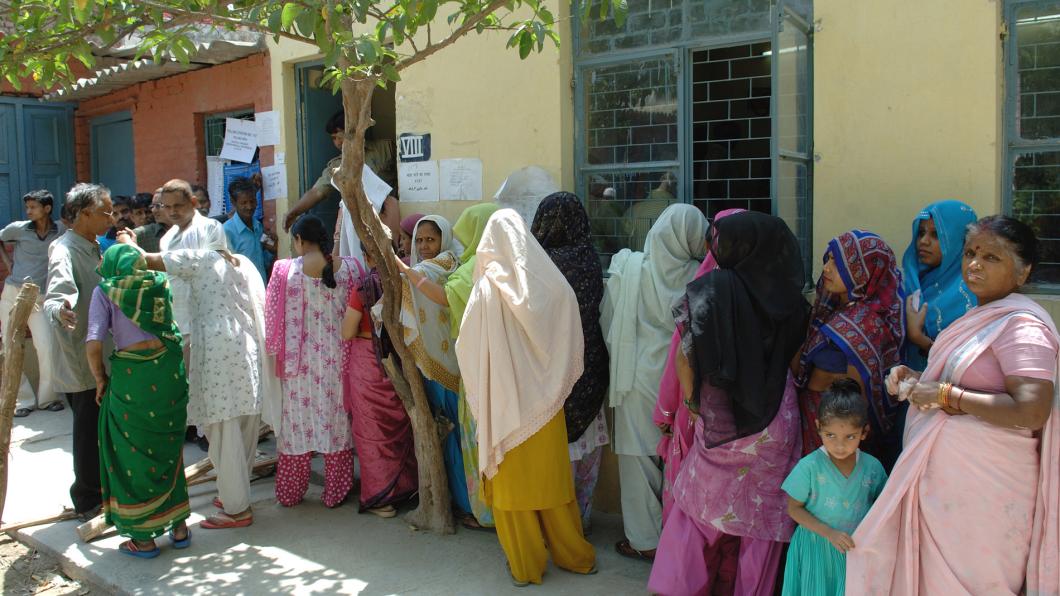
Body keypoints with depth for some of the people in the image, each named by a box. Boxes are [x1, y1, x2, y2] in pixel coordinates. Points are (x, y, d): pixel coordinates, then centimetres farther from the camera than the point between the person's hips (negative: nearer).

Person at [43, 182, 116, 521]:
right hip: (81, 362, -9)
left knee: (105, 429, 18)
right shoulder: (65, 250, -18)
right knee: (89, 432, 1)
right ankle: (88, 502, 15)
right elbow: (54, 297, -34)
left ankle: (103, 491, 33)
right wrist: (59, 311, -54)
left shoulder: (93, 247, 11)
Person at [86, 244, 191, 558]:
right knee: (169, 450, 19)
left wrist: (100, 379, 4)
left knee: (133, 457, 11)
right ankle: (178, 527, 27)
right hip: (169, 371, 4)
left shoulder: (105, 291, -1)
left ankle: (143, 538, 20)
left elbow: (93, 342, -11)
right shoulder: (159, 284, 8)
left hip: (131, 376, -4)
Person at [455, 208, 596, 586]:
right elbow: (573, 348, -1)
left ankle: (526, 563, 22)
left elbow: (468, 348, -8)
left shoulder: (487, 288, -14)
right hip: (546, 402, 3)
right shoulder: (553, 285, -8)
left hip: (505, 404, -3)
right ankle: (573, 554, 29)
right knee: (551, 479, 17)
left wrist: (481, 391, 10)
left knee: (512, 481, 12)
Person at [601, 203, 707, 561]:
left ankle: (645, 538, 19)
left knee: (640, 455, 10)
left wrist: (620, 360, 15)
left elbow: (608, 324, -1)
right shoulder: (698, 277, -10)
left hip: (640, 377, -1)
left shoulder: (628, 269, -10)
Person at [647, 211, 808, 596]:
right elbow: (795, 356, 0)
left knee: (701, 508, 14)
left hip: (722, 422, -2)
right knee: (762, 514, 14)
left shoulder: (709, 290, -13)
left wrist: (691, 399, 2)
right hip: (776, 425, 3)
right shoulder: (785, 295, -4)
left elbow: (684, 357, -12)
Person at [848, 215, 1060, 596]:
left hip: (982, 484, -9)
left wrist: (945, 395, -21)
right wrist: (914, 378, 8)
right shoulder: (982, 316, 12)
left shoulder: (1022, 324, -17)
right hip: (945, 473, 9)